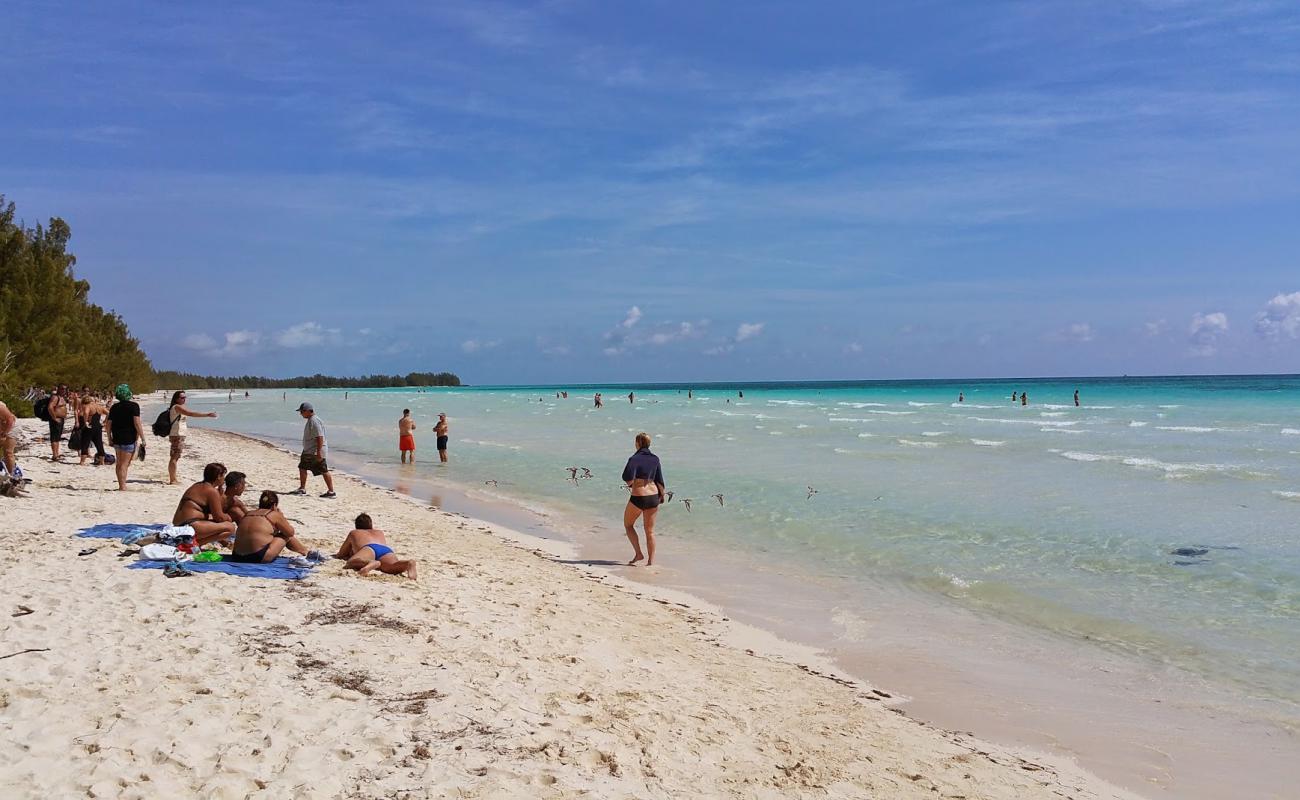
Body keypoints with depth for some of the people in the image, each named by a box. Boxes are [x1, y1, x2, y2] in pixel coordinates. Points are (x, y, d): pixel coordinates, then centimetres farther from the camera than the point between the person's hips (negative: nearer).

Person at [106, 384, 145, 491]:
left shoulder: (114, 407, 9)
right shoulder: (133, 405, -8)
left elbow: (109, 424, 11)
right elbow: (137, 423, -15)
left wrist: (110, 438, 21)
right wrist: (143, 439, -12)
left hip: (116, 438, 6)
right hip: (129, 439, -6)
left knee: (119, 463, 16)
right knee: (124, 464, -5)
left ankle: (121, 486, 23)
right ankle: (122, 487, -7)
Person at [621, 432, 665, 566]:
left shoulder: (634, 459, -12)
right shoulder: (655, 459, 4)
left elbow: (628, 478, -22)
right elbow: (660, 480, 5)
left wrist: (630, 483, 0)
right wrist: (662, 495, 17)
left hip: (638, 497, -5)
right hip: (653, 496, 5)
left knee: (628, 525, 18)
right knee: (650, 530, 13)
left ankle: (638, 553, 8)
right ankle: (651, 560, 13)